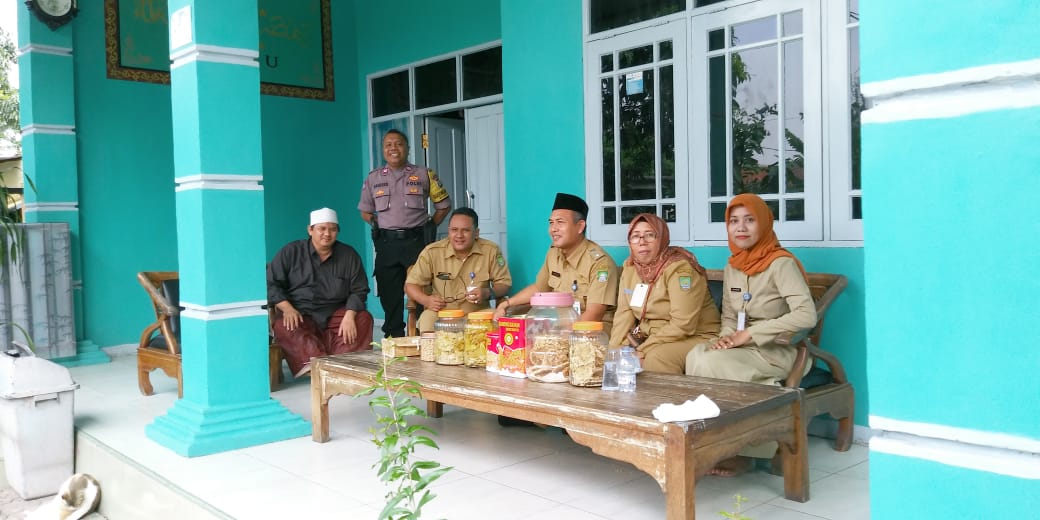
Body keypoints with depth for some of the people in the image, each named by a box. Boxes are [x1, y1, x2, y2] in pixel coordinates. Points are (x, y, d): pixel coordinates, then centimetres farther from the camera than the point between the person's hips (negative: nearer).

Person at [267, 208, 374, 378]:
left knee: (363, 319, -26)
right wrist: (287, 308, -15)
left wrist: (349, 315, -16)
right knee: (282, 326, -33)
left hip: (335, 313, 2)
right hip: (300, 314, -1)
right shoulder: (291, 252, 5)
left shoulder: (349, 255, 7)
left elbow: (359, 290, 4)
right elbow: (271, 282, 2)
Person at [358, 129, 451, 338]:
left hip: (415, 240, -2)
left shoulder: (424, 175, 6)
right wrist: (381, 227, 9)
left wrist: (429, 226, 5)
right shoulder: (373, 178, 11)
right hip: (386, 243, 2)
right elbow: (365, 212, 20)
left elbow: (444, 205, 12)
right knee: (390, 296, 5)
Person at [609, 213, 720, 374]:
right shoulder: (630, 267, 5)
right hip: (651, 337, 7)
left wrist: (642, 350, -23)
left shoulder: (680, 268, -18)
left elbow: (682, 325, -24)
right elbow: (624, 313, 1)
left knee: (656, 357, -33)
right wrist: (615, 348, -14)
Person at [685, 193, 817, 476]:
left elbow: (806, 315, -24)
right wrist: (727, 338, -11)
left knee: (711, 364, -28)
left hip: (779, 351, -6)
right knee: (696, 355, -23)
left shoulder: (781, 263, -14)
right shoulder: (732, 267, 9)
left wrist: (748, 334, -22)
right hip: (745, 349, 6)